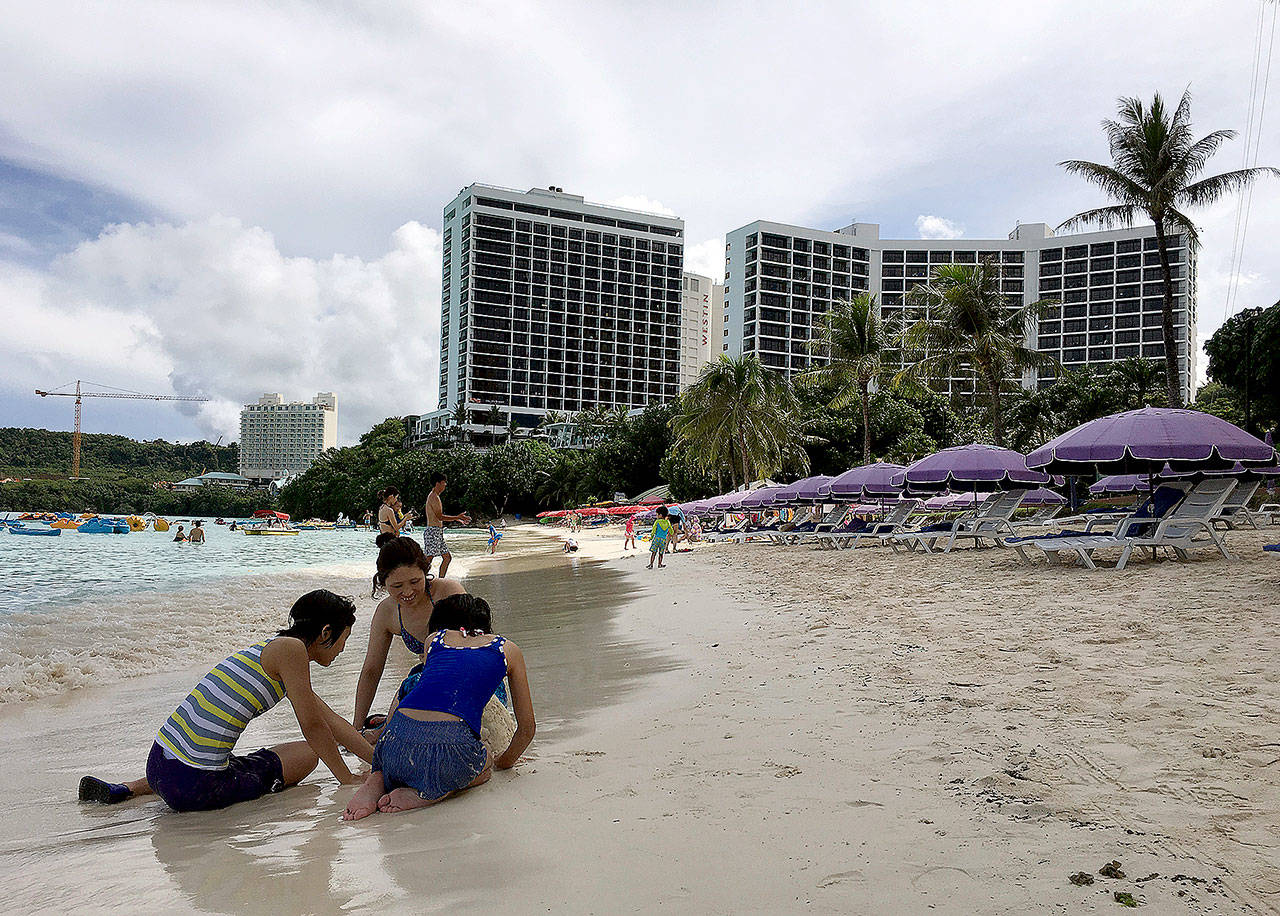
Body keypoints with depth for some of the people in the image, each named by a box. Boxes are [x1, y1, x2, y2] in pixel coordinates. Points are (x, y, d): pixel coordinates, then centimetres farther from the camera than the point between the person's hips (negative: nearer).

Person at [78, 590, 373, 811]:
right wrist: (349, 781, 1)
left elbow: (332, 722, 22)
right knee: (308, 753, 9)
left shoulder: (273, 647, 18)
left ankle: (126, 789, 22)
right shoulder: (291, 648, -11)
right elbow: (313, 727, -9)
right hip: (195, 785, -8)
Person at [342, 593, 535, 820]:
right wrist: (505, 761, 43)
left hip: (396, 744, 4)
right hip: (452, 746, -4)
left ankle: (378, 780, 9)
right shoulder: (508, 649, 21)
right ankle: (429, 794, 4)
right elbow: (527, 728, 24)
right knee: (484, 767, 34)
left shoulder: (434, 639, 26)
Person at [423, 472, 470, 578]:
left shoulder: (433, 496, 19)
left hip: (437, 533, 11)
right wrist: (458, 517, -16)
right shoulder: (434, 497, -13)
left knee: (447, 557, 13)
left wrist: (458, 519, 24)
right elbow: (440, 517, -20)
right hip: (433, 531, -11)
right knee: (428, 559, -12)